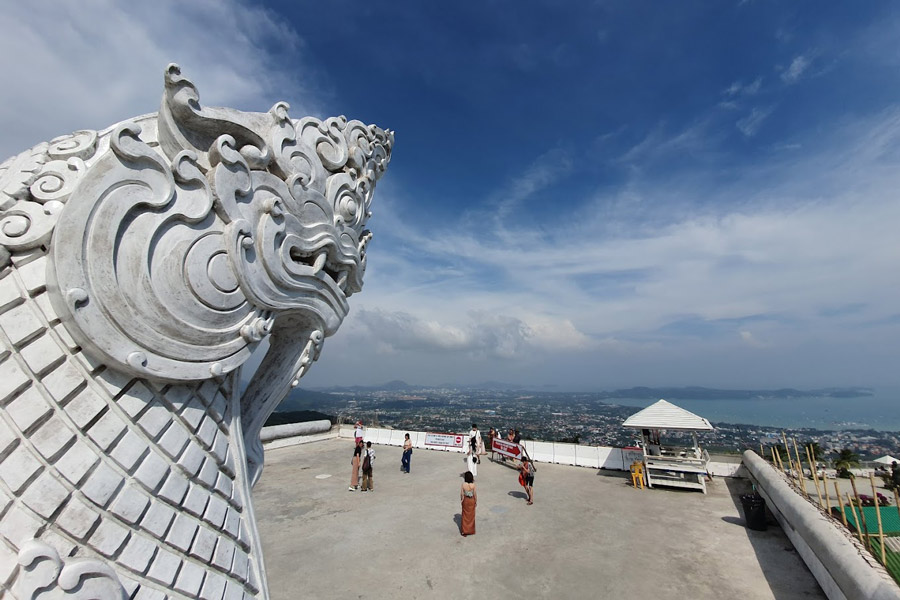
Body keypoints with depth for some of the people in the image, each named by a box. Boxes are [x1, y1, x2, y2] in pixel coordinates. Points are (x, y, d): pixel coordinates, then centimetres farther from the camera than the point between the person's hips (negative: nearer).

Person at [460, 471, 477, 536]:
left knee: (465, 515, 17)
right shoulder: (473, 485, -21)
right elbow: (475, 494, -12)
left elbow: (461, 493, -11)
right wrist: (476, 501, 3)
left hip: (465, 500, 0)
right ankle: (471, 530, 30)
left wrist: (461, 500, 5)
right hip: (472, 500, 0)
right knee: (471, 515, 18)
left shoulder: (463, 484, -20)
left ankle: (464, 530, 22)